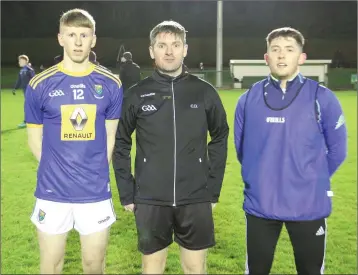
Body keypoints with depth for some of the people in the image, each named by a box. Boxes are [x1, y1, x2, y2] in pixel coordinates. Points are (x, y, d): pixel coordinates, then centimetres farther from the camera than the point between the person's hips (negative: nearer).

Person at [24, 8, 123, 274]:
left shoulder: (111, 85, 0)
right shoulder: (40, 85, -4)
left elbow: (111, 136, 7)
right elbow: (35, 139, 4)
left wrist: (96, 172, 6)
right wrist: (56, 171, 4)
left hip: (96, 192, 1)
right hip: (52, 192, 0)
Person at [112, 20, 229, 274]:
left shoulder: (205, 92, -1)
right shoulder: (137, 95, -2)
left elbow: (219, 139, 6)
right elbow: (121, 144, 4)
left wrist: (213, 189, 3)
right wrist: (126, 192, 1)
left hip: (196, 200, 1)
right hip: (150, 200, 0)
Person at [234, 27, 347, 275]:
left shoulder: (322, 98, -6)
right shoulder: (248, 99, 1)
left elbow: (337, 149, 2)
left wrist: (313, 181, 6)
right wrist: (260, 179, 11)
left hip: (308, 206, -1)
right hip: (260, 205, 2)